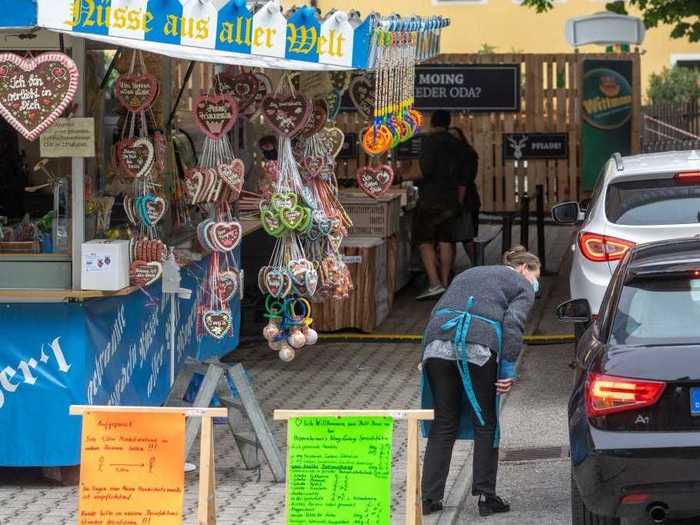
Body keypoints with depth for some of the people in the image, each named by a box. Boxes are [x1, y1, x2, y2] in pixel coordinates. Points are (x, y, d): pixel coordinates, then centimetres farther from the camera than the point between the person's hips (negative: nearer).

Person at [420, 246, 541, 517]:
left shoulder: (469, 274, 34)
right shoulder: (522, 286, 16)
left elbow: (439, 311, 25)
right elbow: (513, 322, -4)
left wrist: (426, 360, 22)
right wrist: (508, 369, -5)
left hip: (437, 342, 5)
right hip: (479, 345, -5)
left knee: (443, 424, 11)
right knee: (485, 424, 9)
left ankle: (429, 497, 8)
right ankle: (486, 497, 9)